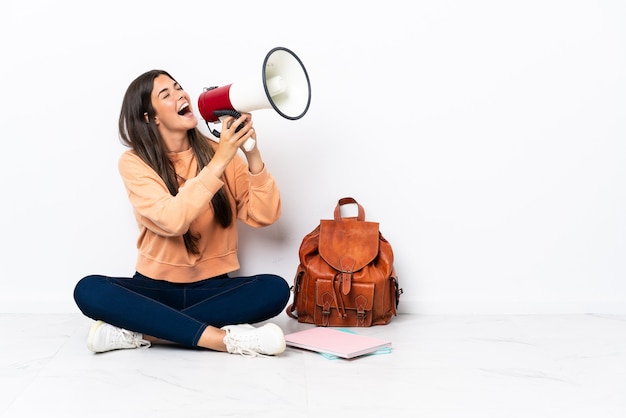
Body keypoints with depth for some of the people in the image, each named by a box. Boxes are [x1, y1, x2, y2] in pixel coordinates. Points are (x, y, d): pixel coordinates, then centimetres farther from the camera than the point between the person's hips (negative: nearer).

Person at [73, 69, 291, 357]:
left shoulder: (218, 152, -1)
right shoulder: (134, 162, -7)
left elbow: (264, 216, -9)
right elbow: (172, 221, -25)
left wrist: (253, 155, -21)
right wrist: (218, 162, -28)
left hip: (213, 288, 2)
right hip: (155, 287, -1)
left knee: (275, 289, -27)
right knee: (88, 290, -28)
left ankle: (138, 332, -24)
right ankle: (226, 338, -31)